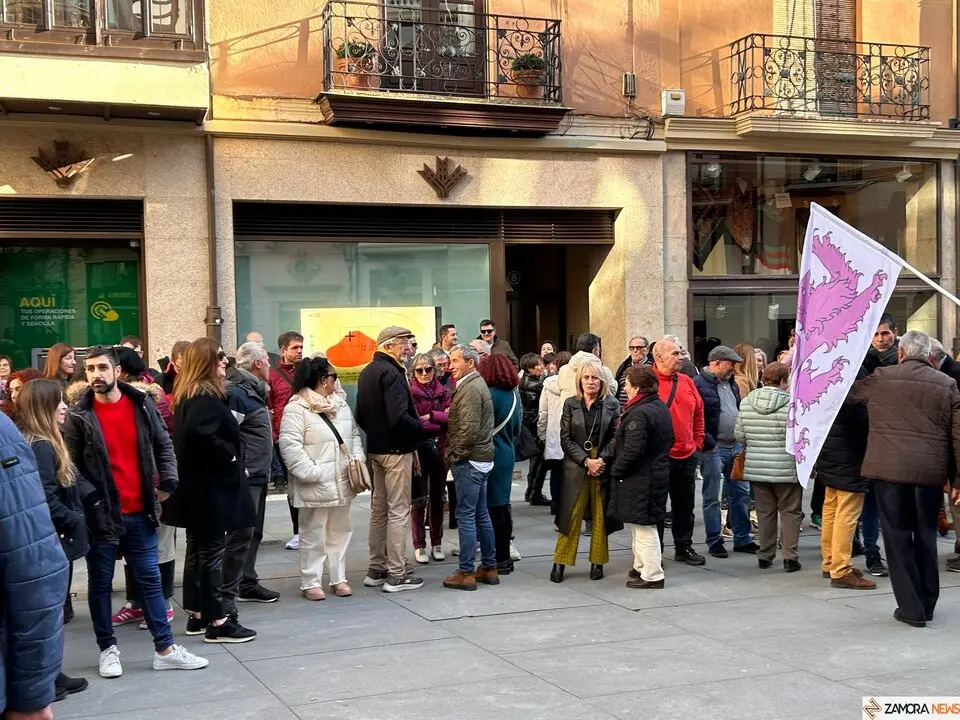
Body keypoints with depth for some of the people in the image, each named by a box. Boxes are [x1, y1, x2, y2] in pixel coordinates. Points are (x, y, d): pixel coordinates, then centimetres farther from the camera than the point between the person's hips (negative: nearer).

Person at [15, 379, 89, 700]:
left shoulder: (43, 443, 12)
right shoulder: (42, 447, -19)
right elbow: (47, 500, -24)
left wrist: (74, 522, 5)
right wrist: (76, 523, -14)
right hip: (51, 541, -10)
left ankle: (51, 676, 24)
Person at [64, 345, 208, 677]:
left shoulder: (142, 404, 2)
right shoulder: (78, 416, -5)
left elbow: (163, 446, 10)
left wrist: (168, 481, -2)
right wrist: (90, 497, -13)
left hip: (140, 512, 3)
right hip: (101, 513, -2)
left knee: (150, 579, 8)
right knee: (100, 583, 8)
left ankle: (165, 649, 15)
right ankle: (108, 649, 21)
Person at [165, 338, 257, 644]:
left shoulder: (187, 396, 13)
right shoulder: (207, 397, -18)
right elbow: (199, 432, -34)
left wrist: (226, 455, 9)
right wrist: (229, 454, -21)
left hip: (196, 487, 10)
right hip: (210, 487, -10)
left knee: (198, 549, 14)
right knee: (212, 552, -4)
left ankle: (197, 615, 22)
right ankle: (217, 621, 1)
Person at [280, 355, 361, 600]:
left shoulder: (341, 404, 13)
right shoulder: (296, 408, -12)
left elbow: (354, 435, 20)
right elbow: (290, 445, -18)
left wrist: (357, 459, 4)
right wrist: (310, 472, -20)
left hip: (342, 482, 7)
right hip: (315, 485, -7)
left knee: (340, 532, 13)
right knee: (313, 535, 1)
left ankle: (338, 578, 24)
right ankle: (310, 582, 11)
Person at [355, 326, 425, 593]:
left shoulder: (367, 372, 13)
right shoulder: (391, 373, -17)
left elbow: (361, 416, 18)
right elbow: (399, 417, -27)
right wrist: (421, 428, -13)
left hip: (375, 448, 10)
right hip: (396, 450, -10)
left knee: (378, 509, 16)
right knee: (398, 512, -4)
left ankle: (376, 569, 23)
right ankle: (396, 575, -1)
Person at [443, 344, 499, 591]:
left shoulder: (470, 389, -16)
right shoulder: (476, 384, 15)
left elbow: (469, 429, -23)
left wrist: (453, 454, -12)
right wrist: (453, 452, 14)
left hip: (469, 461, -10)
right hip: (480, 459, 10)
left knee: (466, 516, -5)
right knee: (481, 515, 14)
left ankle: (466, 573, -1)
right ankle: (489, 568, 21)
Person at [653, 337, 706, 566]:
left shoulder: (686, 382, 8)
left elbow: (698, 412, 17)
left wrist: (697, 443, 12)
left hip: (687, 456, 6)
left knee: (685, 505, 15)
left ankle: (684, 548, 27)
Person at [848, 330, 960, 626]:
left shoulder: (880, 379, -1)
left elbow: (846, 392, 15)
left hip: (889, 469, -2)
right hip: (930, 471, 3)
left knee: (898, 537, 4)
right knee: (926, 536, 15)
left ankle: (911, 607, 4)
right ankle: (927, 603, 23)